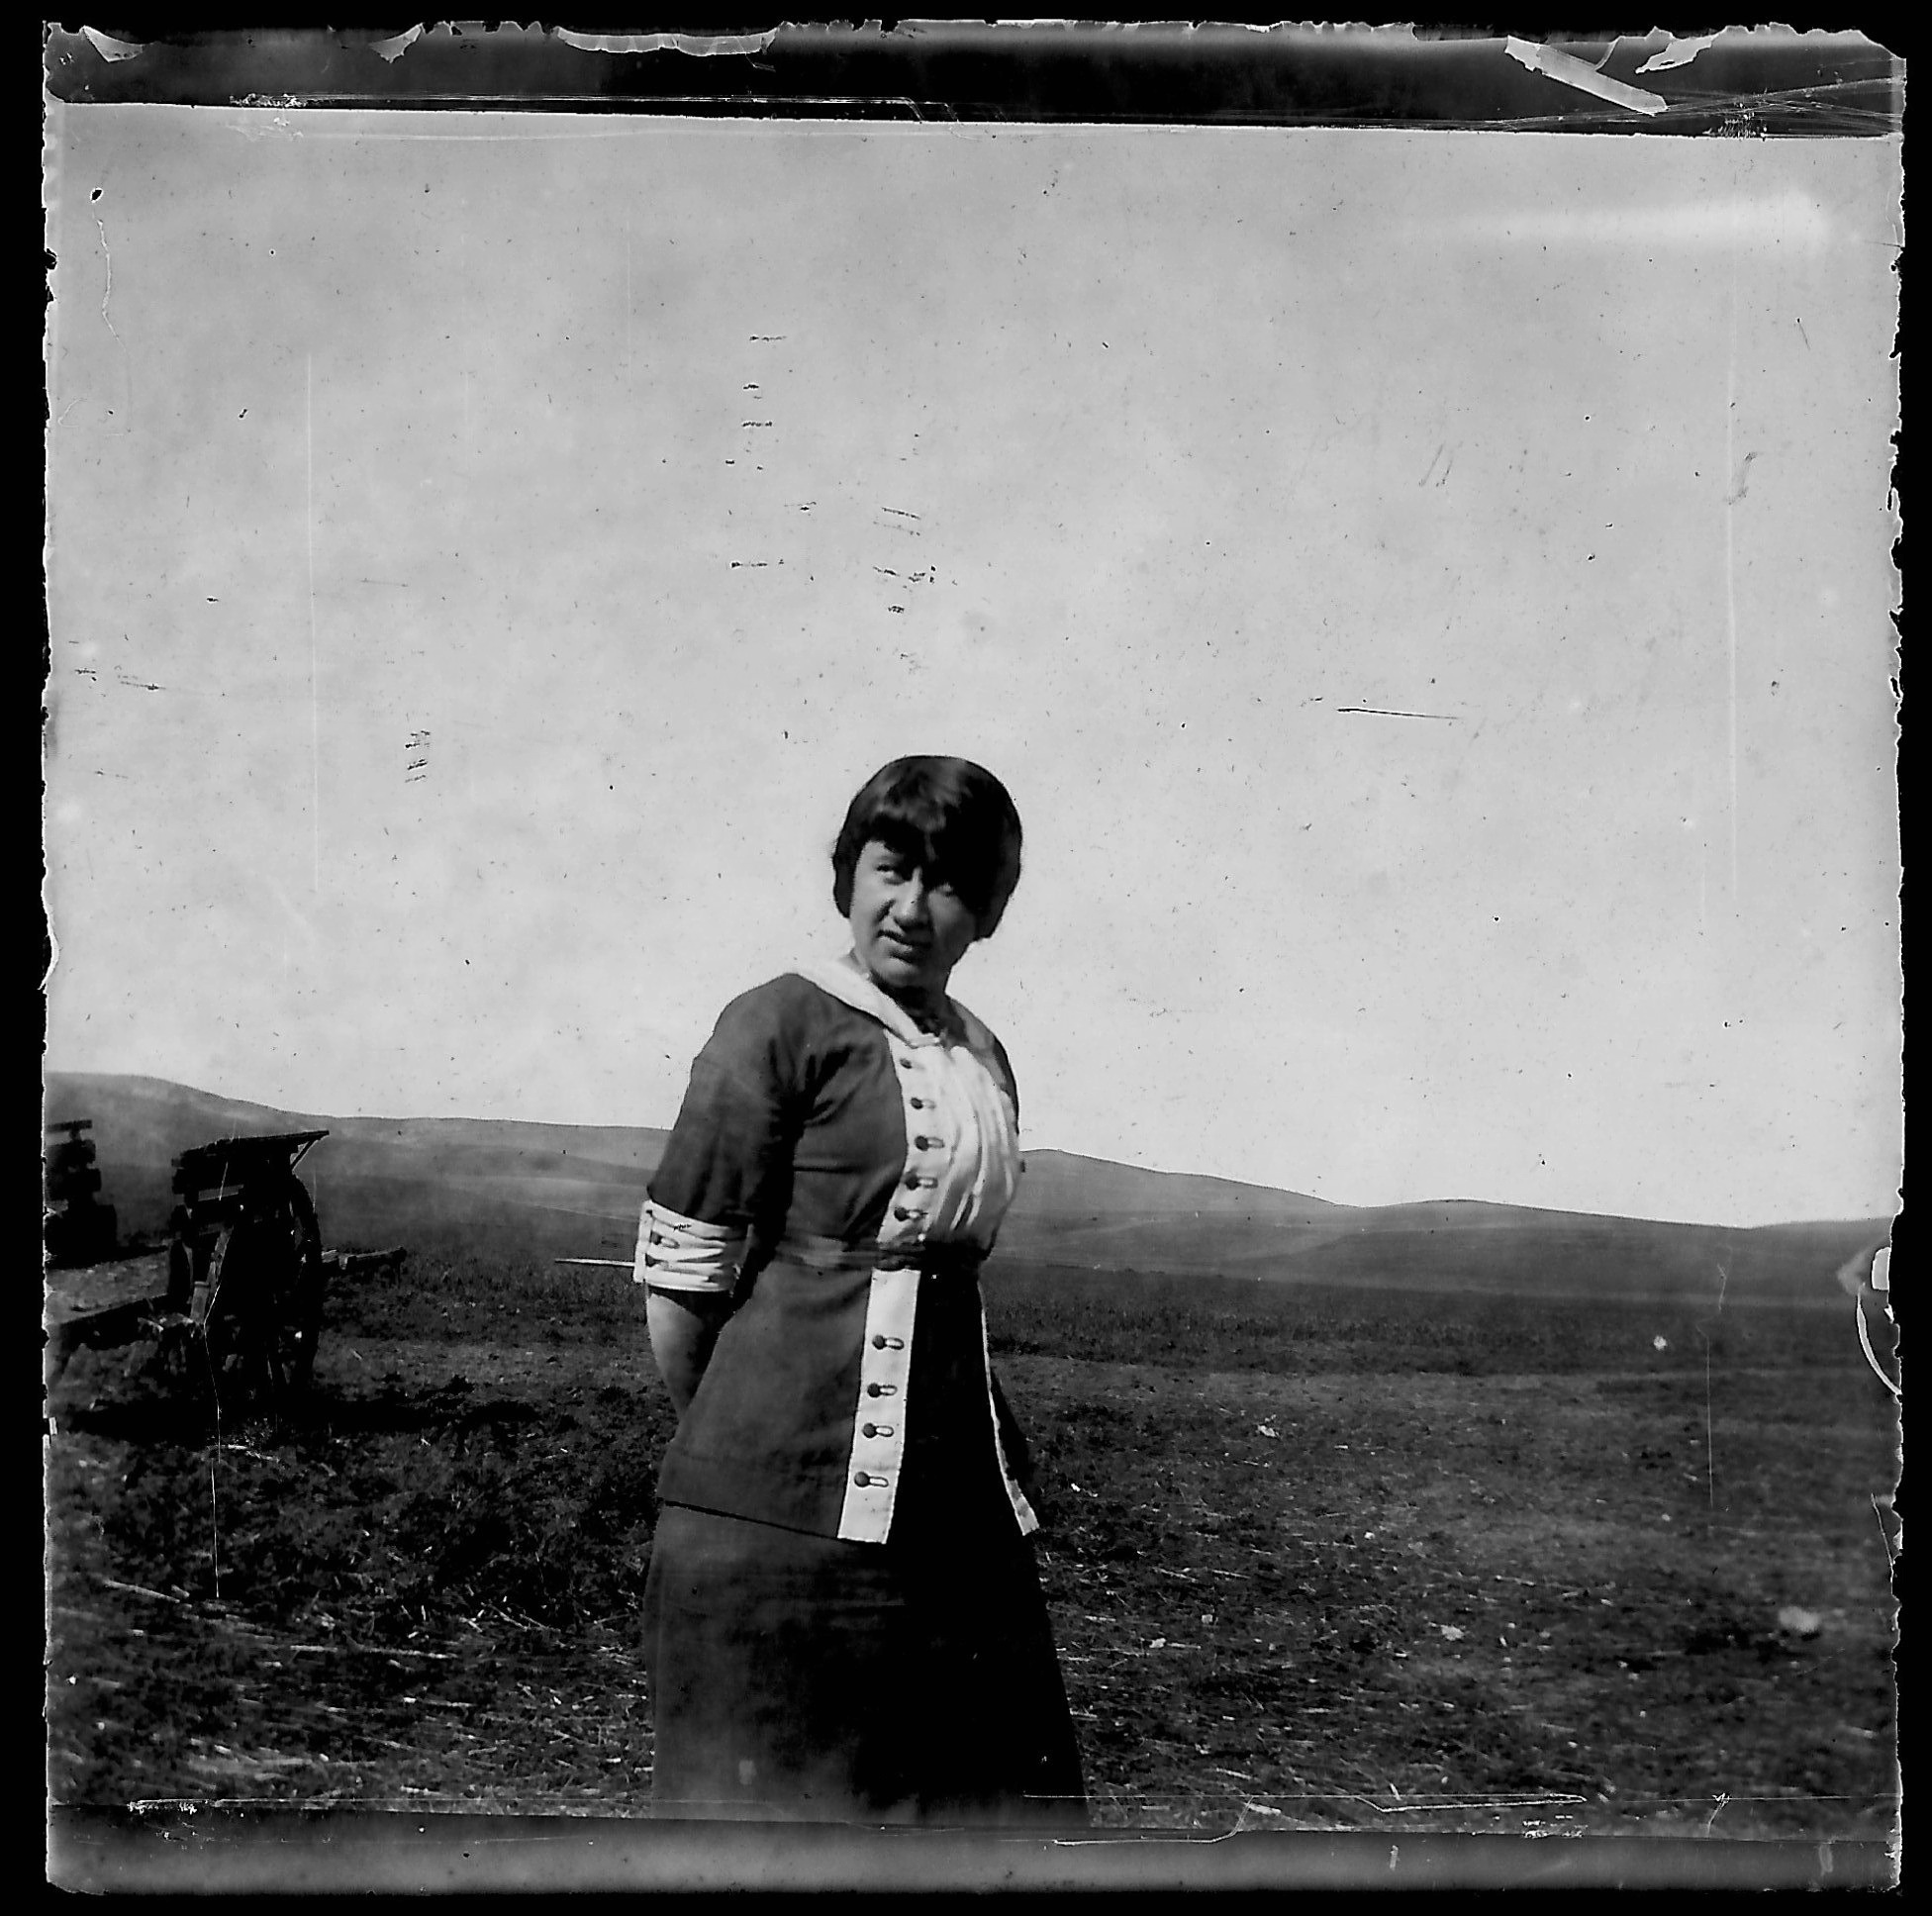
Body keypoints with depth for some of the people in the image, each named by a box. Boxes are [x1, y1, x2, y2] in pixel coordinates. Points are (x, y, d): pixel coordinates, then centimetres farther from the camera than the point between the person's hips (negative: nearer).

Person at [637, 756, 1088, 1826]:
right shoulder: (780, 1026, -8)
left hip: (961, 1492, 6)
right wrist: (738, 1445, 5)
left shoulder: (982, 1057, 12)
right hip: (787, 1501, -6)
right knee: (761, 1795, 5)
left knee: (1006, 1792, 11)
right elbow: (679, 1275, -7)